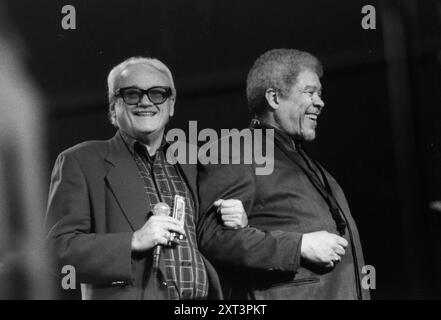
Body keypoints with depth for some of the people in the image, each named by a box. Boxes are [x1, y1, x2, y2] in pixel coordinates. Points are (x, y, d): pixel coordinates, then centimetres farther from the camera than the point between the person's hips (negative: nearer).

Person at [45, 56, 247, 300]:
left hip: (204, 296, 4)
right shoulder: (80, 161, 3)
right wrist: (134, 242, -15)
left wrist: (237, 224, 3)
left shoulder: (192, 167, 17)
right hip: (130, 295, -3)